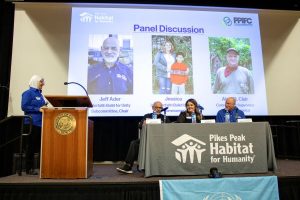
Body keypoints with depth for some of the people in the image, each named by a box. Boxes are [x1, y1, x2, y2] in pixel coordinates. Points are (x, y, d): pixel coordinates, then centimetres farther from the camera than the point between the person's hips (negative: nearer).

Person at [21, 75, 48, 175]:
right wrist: (38, 109, -18)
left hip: (40, 123, 7)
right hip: (31, 123, -7)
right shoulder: (28, 93, -5)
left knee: (40, 145, 9)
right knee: (31, 146, 0)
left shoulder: (39, 93, 17)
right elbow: (24, 107, -13)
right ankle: (29, 168, 10)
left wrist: (44, 108, 2)